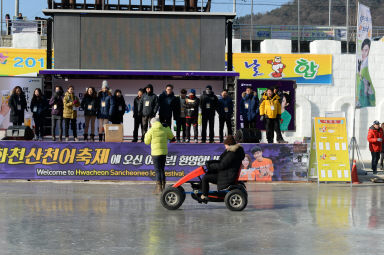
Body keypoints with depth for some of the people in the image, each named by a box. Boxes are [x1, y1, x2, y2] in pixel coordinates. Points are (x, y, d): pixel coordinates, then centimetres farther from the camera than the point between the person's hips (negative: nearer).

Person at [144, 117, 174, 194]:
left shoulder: (151, 131, -8)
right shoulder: (165, 130, 4)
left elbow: (147, 142, 1)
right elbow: (171, 137, 21)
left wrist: (146, 135, 19)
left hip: (156, 153, -5)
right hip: (164, 152, 5)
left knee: (158, 170, -3)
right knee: (162, 169, 16)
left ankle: (159, 188, -6)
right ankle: (163, 187, 19)